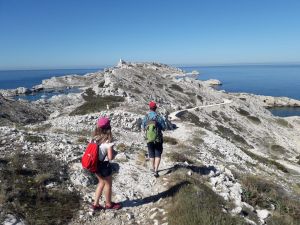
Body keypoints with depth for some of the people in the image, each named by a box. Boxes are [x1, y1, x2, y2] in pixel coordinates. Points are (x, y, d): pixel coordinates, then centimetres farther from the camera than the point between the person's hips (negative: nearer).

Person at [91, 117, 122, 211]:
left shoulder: (95, 138, -3)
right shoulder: (108, 141, -22)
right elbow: (110, 157, -22)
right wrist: (113, 152, -3)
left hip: (95, 164, 7)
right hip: (103, 165, -6)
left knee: (102, 182, 25)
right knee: (108, 184, 16)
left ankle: (96, 204, 28)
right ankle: (109, 204, 34)